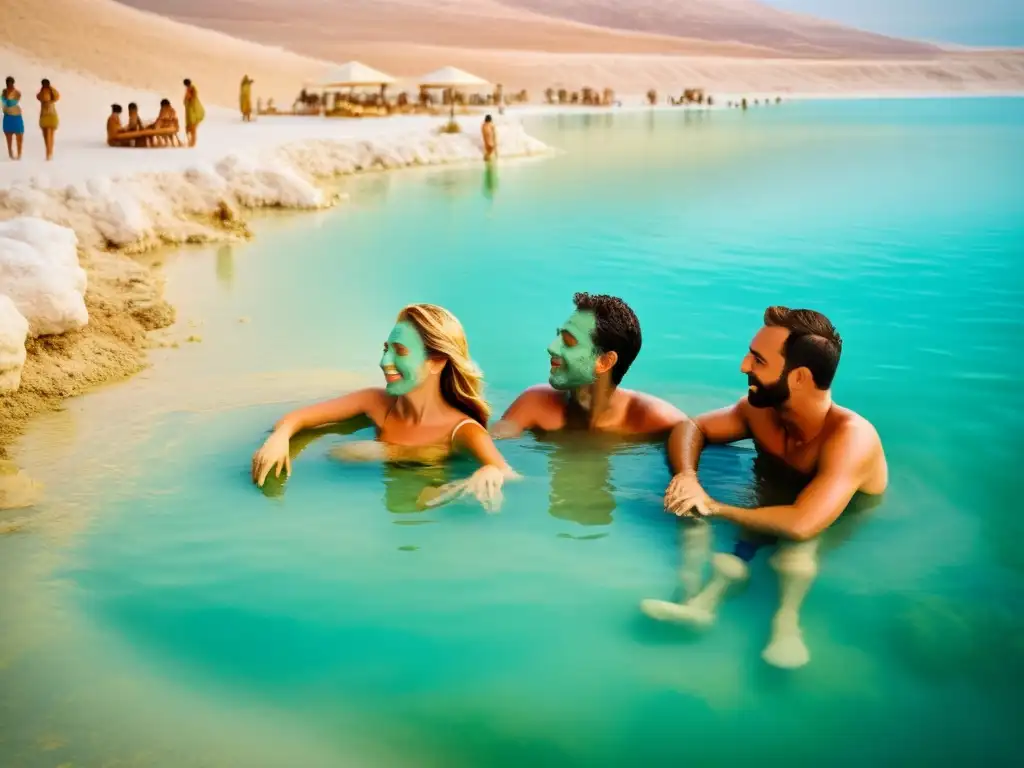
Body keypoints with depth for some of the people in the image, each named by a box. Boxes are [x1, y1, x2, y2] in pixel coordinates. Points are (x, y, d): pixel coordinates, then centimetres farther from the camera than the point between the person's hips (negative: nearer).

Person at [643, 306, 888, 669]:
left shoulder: (851, 436, -33)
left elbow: (802, 524, -46)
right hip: (768, 543, 6)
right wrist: (686, 475, -22)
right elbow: (691, 428, 1)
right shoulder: (761, 410, -12)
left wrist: (714, 507, -34)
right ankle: (705, 598, -26)